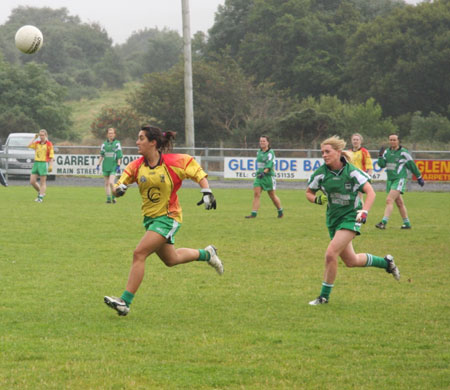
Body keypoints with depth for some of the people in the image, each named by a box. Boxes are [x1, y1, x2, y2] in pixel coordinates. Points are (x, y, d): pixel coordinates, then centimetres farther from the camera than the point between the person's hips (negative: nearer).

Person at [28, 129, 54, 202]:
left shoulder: (49, 144, -3)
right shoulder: (37, 143, 11)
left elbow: (51, 156, -4)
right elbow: (29, 145, -4)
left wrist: (51, 166, -12)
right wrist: (35, 138, 1)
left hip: (44, 163, -5)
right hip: (36, 163, 5)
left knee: (43, 182, -1)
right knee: (32, 181, 4)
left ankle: (41, 197, 3)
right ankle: (40, 192, 25)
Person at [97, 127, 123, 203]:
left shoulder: (117, 144, -2)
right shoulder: (104, 144, 8)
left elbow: (119, 156, -2)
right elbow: (101, 155, 15)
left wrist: (118, 166, -8)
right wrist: (98, 164, 11)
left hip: (113, 166, -4)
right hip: (105, 166, 4)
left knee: (111, 182, -16)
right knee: (106, 183, 5)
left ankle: (113, 197, 2)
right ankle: (108, 198, 13)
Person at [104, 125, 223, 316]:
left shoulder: (173, 162, -14)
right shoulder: (136, 166, -3)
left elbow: (196, 169, -1)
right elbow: (119, 185, -3)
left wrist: (207, 192, -9)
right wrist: (119, 189, -27)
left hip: (168, 218, -7)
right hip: (150, 217, 7)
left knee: (139, 254, -19)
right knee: (170, 259, 21)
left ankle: (125, 302, -18)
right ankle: (206, 254, 48)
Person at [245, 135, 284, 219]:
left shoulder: (270, 152, -10)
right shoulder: (259, 152, 11)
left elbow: (269, 164, -24)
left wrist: (264, 172, -37)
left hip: (268, 176, -6)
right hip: (259, 175, 6)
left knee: (272, 196, 5)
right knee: (256, 194, -9)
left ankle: (280, 212, 25)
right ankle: (254, 213, -13)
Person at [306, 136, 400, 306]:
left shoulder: (351, 171, -14)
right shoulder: (321, 173, -4)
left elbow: (370, 192, -12)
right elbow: (309, 193, 10)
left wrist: (364, 211, -26)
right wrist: (317, 199, -12)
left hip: (350, 217, -6)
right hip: (333, 220, 6)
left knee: (330, 254, -20)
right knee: (351, 261, 14)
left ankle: (324, 295, -6)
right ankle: (386, 262, 39)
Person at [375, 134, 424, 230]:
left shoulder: (403, 153, -6)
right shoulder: (387, 152, 11)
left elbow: (412, 166, 2)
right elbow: (381, 164, 5)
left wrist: (419, 177, 9)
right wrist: (380, 156, -12)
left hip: (399, 179, -7)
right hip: (390, 180, 7)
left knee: (389, 200, -19)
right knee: (399, 203, 14)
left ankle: (384, 222, -25)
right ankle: (407, 223, 24)